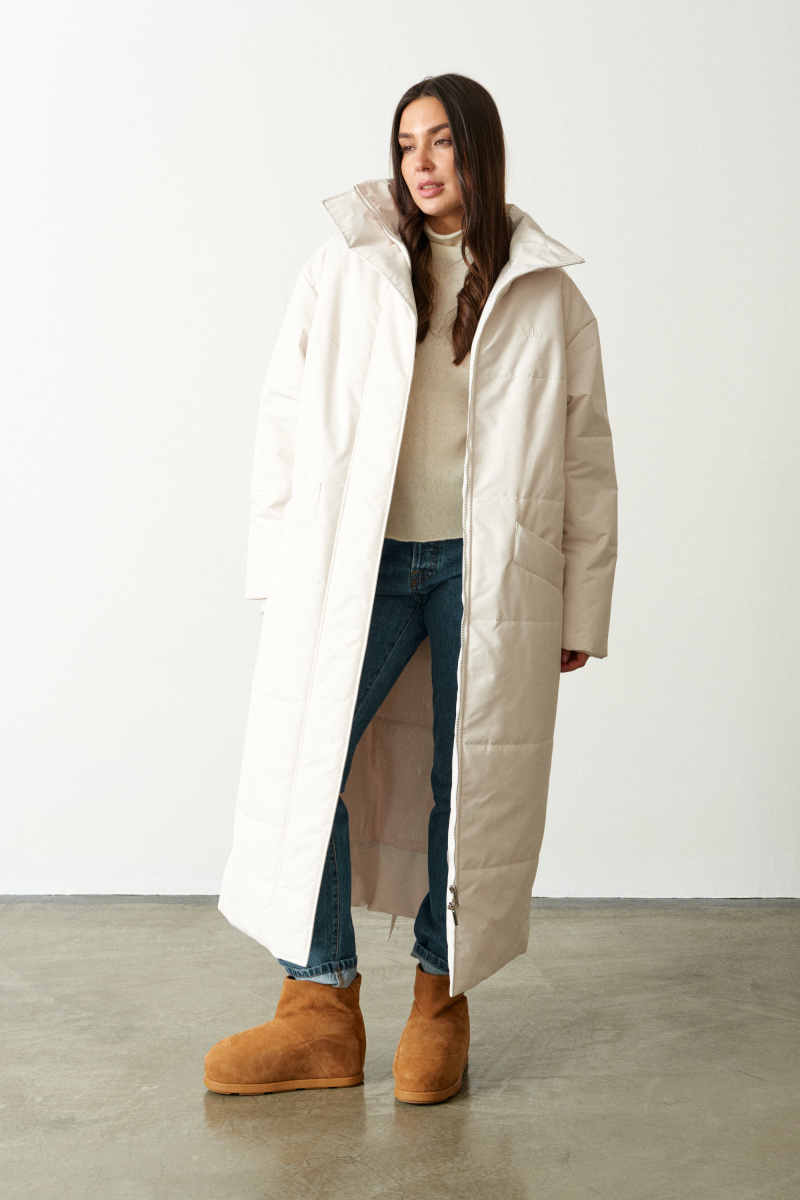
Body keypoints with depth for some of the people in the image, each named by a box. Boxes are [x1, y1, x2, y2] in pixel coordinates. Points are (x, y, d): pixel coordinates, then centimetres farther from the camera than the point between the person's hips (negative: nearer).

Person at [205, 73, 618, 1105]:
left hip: (489, 571, 0)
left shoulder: (547, 297, 8)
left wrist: (580, 610, 6)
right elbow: (284, 416, 8)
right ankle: (321, 1009, 8)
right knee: (303, 760, -6)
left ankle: (442, 999, 23)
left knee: (469, 786, 5)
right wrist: (277, 569, 2)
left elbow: (585, 461, 9)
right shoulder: (344, 268, 8)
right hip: (358, 562, 1)